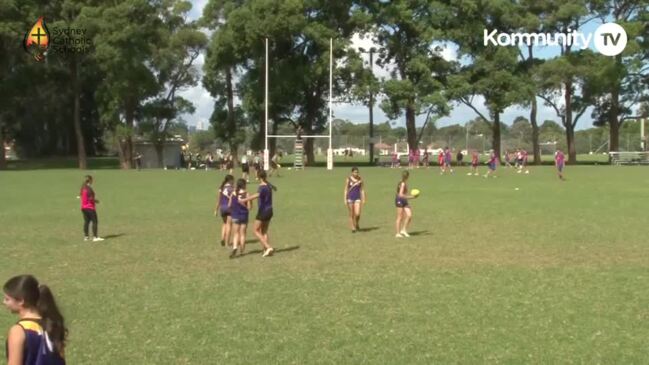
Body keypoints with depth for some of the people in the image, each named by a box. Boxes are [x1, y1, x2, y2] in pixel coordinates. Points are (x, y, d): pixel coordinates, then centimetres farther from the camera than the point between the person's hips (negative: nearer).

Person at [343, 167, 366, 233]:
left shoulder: (360, 179, 1)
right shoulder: (348, 179, -5)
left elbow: (362, 190, 6)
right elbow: (346, 190, -3)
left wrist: (363, 199, 2)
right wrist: (345, 200, -8)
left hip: (357, 198, 1)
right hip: (350, 198, -1)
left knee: (357, 214, -11)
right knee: (351, 214, 3)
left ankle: (356, 224, 18)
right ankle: (353, 228, 15)